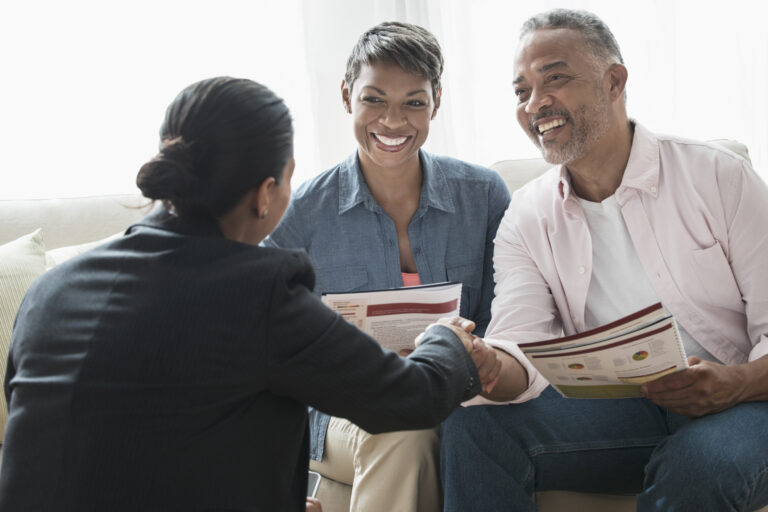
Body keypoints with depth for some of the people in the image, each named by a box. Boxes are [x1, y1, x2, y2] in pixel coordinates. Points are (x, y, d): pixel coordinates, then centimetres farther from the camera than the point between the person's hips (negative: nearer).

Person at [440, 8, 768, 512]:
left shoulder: (718, 176, -2)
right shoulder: (527, 217, 6)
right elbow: (523, 355, -7)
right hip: (611, 408, 3)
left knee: (696, 467, -37)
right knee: (473, 421, -23)